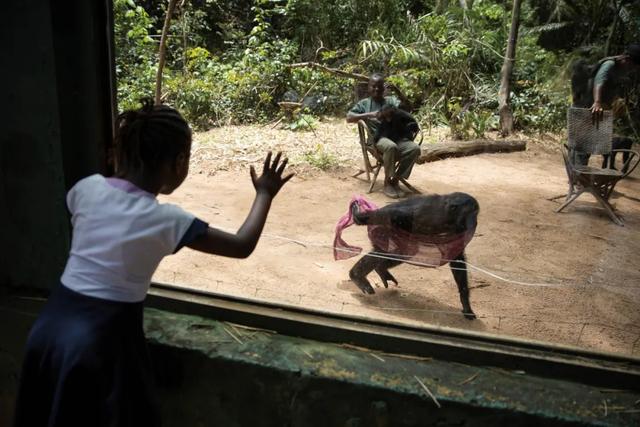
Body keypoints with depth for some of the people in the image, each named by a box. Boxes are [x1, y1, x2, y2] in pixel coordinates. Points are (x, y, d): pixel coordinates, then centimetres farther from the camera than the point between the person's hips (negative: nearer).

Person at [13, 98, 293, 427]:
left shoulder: (88, 188, -3)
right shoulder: (166, 220, -15)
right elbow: (242, 246, -6)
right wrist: (264, 195, 8)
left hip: (51, 322, 5)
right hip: (103, 335, -5)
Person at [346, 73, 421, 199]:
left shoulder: (391, 100, 19)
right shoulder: (364, 103, 12)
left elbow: (405, 105, -1)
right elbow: (349, 118, -1)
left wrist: (397, 91, -16)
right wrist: (369, 115, -11)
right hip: (378, 137, -3)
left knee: (414, 148, -25)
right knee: (391, 147, -38)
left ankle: (395, 180, -11)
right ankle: (387, 183, -19)